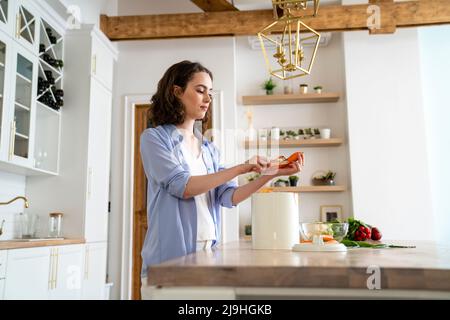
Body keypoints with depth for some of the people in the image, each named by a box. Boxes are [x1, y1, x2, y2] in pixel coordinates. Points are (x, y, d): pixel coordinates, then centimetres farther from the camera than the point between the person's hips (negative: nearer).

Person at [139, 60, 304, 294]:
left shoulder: (208, 148, 11)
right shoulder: (154, 138, -4)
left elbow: (228, 196, 2)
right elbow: (181, 187, -16)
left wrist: (269, 175, -12)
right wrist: (242, 168, -18)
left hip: (207, 254, 5)